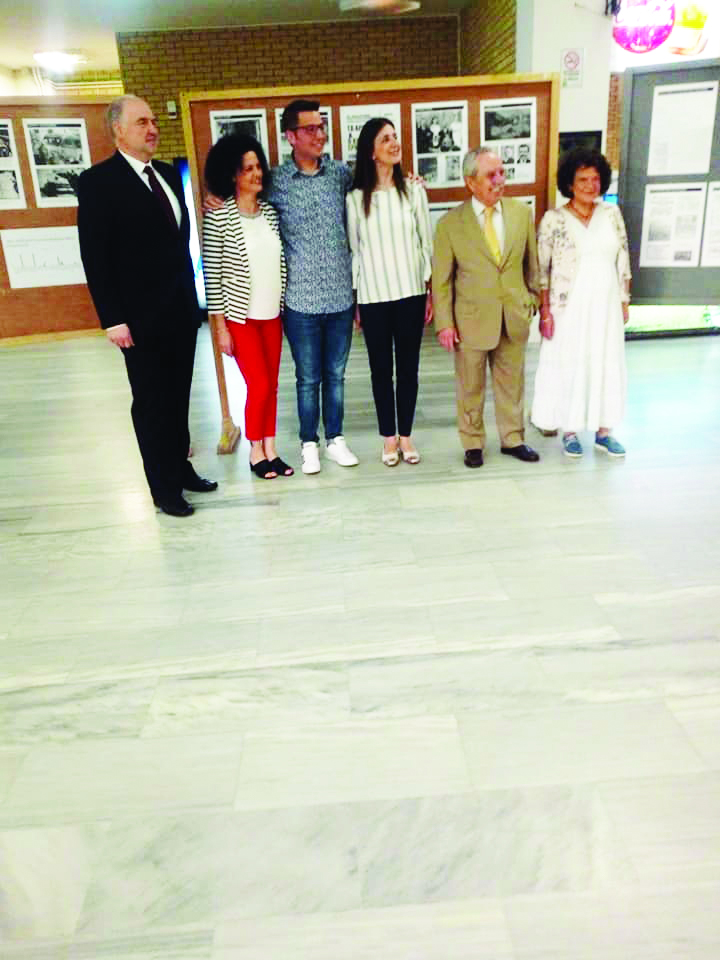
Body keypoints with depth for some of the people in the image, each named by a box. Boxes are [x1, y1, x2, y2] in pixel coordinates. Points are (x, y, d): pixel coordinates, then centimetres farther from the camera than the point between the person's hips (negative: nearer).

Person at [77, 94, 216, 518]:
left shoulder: (169, 175, 12)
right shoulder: (98, 181, -8)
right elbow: (95, 257, -12)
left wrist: (193, 298, 13)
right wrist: (113, 319, -17)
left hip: (181, 310, 6)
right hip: (142, 316, -6)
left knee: (179, 398, 14)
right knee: (151, 403, 5)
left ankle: (181, 467, 29)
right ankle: (165, 486, 16)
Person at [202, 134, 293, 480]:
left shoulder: (270, 212, 6)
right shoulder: (218, 217, -10)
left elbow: (279, 262, 12)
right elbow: (212, 274, -10)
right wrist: (220, 326, -11)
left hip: (272, 314, 5)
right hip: (240, 316, -5)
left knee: (271, 385, 8)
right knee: (259, 385, -4)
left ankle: (270, 450, 20)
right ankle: (255, 453, 15)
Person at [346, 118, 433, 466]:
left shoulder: (413, 190, 3)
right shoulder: (356, 198, -2)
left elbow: (426, 242, 5)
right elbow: (353, 249, 1)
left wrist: (431, 291, 2)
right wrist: (353, 300, 0)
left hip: (411, 292, 1)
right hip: (373, 296, -1)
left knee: (408, 366, 8)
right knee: (381, 368, 8)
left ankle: (405, 435, 22)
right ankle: (388, 437, 21)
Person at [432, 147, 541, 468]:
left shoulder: (522, 213, 2)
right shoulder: (450, 224, -8)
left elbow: (531, 263, 12)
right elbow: (441, 279, -5)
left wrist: (532, 299, 12)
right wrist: (445, 323, -8)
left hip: (514, 318, 3)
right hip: (472, 320, -3)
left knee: (512, 383, 15)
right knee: (470, 387, 10)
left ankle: (512, 438, 32)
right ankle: (473, 443, 27)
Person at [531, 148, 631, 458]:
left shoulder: (612, 214, 3)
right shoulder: (554, 219, -7)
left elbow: (623, 263, 8)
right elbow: (541, 268, -7)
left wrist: (624, 302, 7)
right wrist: (544, 310, -11)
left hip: (605, 305, 4)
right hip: (569, 307, -3)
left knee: (607, 364, 9)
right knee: (567, 365, 5)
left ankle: (602, 430, 23)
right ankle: (570, 430, 19)